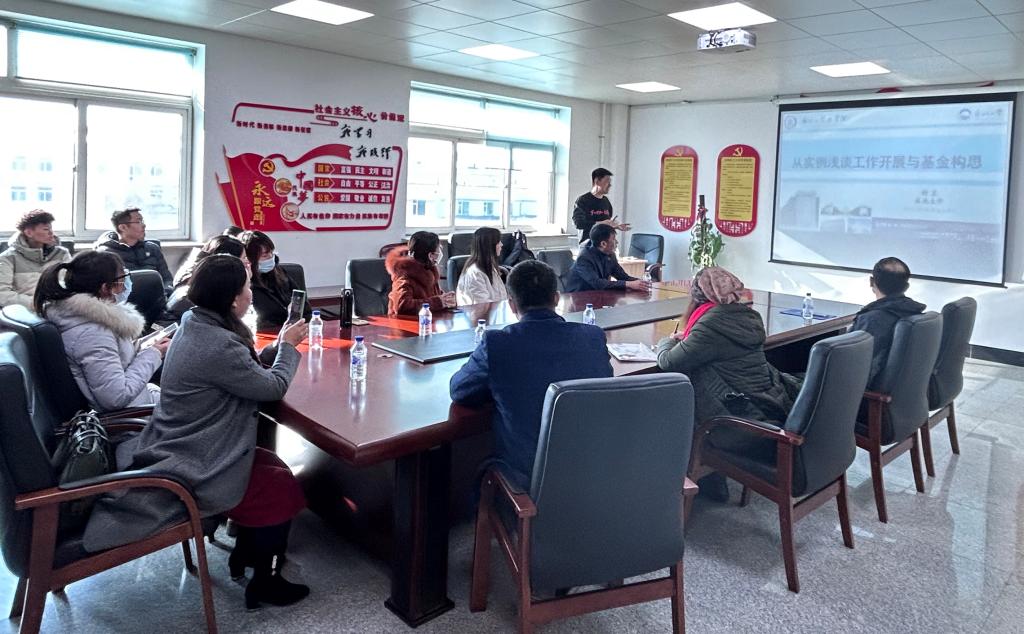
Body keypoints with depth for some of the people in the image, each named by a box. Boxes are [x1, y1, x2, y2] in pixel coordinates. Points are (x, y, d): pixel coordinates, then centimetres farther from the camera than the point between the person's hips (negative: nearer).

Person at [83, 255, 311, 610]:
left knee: (270, 464, 20)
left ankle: (245, 555, 34)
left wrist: (279, 346, 5)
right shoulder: (217, 345, -29)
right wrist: (288, 346, -1)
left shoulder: (195, 325, 3)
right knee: (281, 487, 4)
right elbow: (273, 386, -16)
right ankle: (265, 584, 19)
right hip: (189, 471, -10)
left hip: (172, 451, 10)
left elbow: (248, 368, 14)